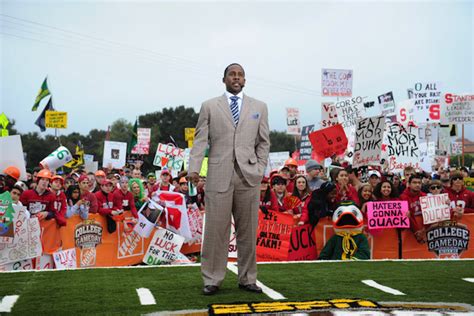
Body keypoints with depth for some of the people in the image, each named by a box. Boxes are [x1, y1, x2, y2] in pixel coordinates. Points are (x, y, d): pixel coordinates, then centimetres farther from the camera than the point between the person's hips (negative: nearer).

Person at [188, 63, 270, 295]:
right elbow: (200, 140, 1)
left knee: (248, 230, 6)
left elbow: (263, 142, 12)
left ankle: (247, 279, 17)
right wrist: (194, 168, -11)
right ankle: (212, 280, 10)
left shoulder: (259, 107, 13)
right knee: (215, 230, -1)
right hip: (219, 175, -1)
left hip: (248, 176, 2)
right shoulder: (210, 106, 9)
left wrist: (260, 169, 1)